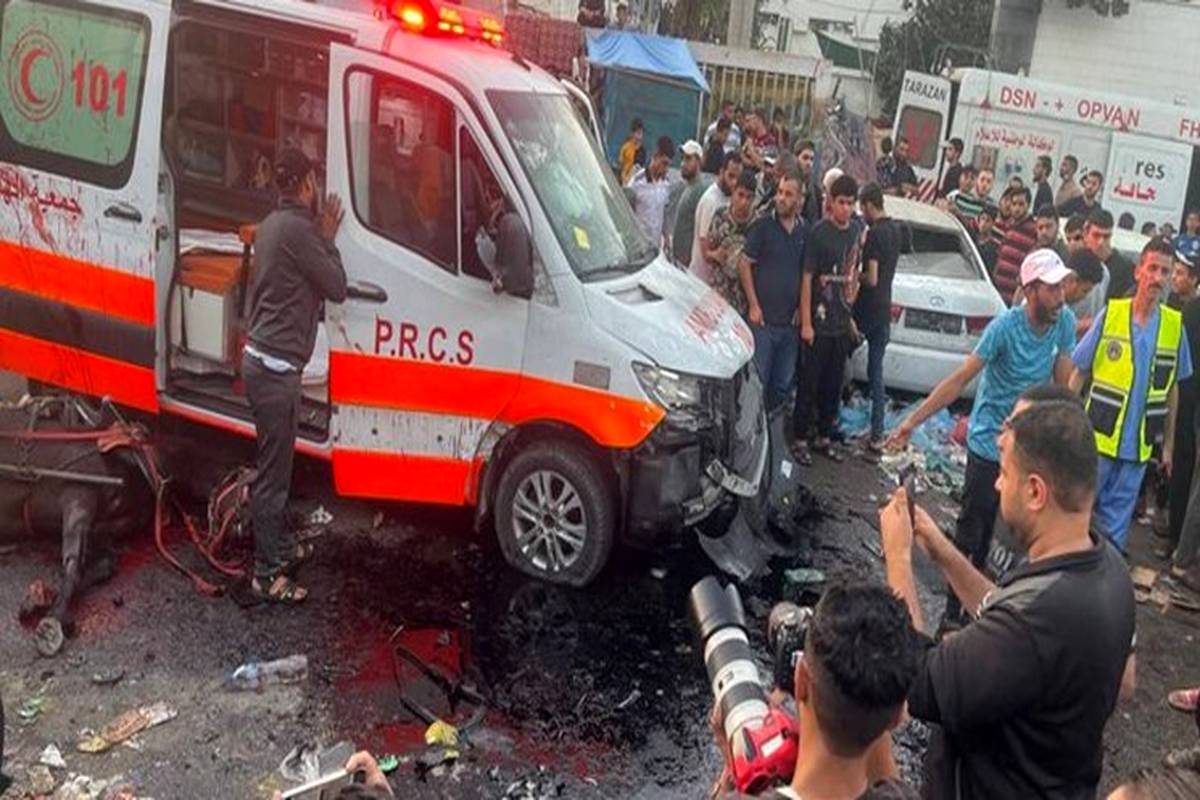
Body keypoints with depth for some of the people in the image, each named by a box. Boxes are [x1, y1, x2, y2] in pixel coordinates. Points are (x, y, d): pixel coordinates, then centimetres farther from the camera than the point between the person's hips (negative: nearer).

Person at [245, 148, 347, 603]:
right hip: (276, 366, -11)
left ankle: (280, 546, 35)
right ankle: (268, 574, 6)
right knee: (273, 471, -3)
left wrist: (321, 237, 13)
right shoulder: (297, 229, -17)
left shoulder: (273, 224, 14)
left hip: (263, 358, 11)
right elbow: (337, 287, -11)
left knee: (277, 463, 21)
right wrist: (328, 239, 0)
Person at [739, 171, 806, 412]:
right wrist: (753, 306, -9)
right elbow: (744, 264, -5)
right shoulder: (762, 225, -5)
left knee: (783, 383, 12)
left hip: (790, 321, 4)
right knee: (757, 380, -2)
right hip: (762, 319, -4)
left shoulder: (804, 231, 7)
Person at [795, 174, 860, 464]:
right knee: (810, 382, 1)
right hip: (818, 322, -6)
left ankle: (824, 436, 26)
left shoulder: (856, 232, 6)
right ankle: (800, 438, 12)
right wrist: (806, 322, -14)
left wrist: (850, 309, 14)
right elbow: (807, 278, -12)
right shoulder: (819, 232, -12)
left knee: (834, 384, 14)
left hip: (842, 323, 6)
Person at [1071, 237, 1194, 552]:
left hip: (1138, 444, 2)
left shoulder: (1175, 325, 0)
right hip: (1097, 435, -1)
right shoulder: (1110, 314, -6)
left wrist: (1168, 444, 10)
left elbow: (1172, 389, 8)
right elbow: (1079, 374, 0)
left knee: (1117, 517, 10)